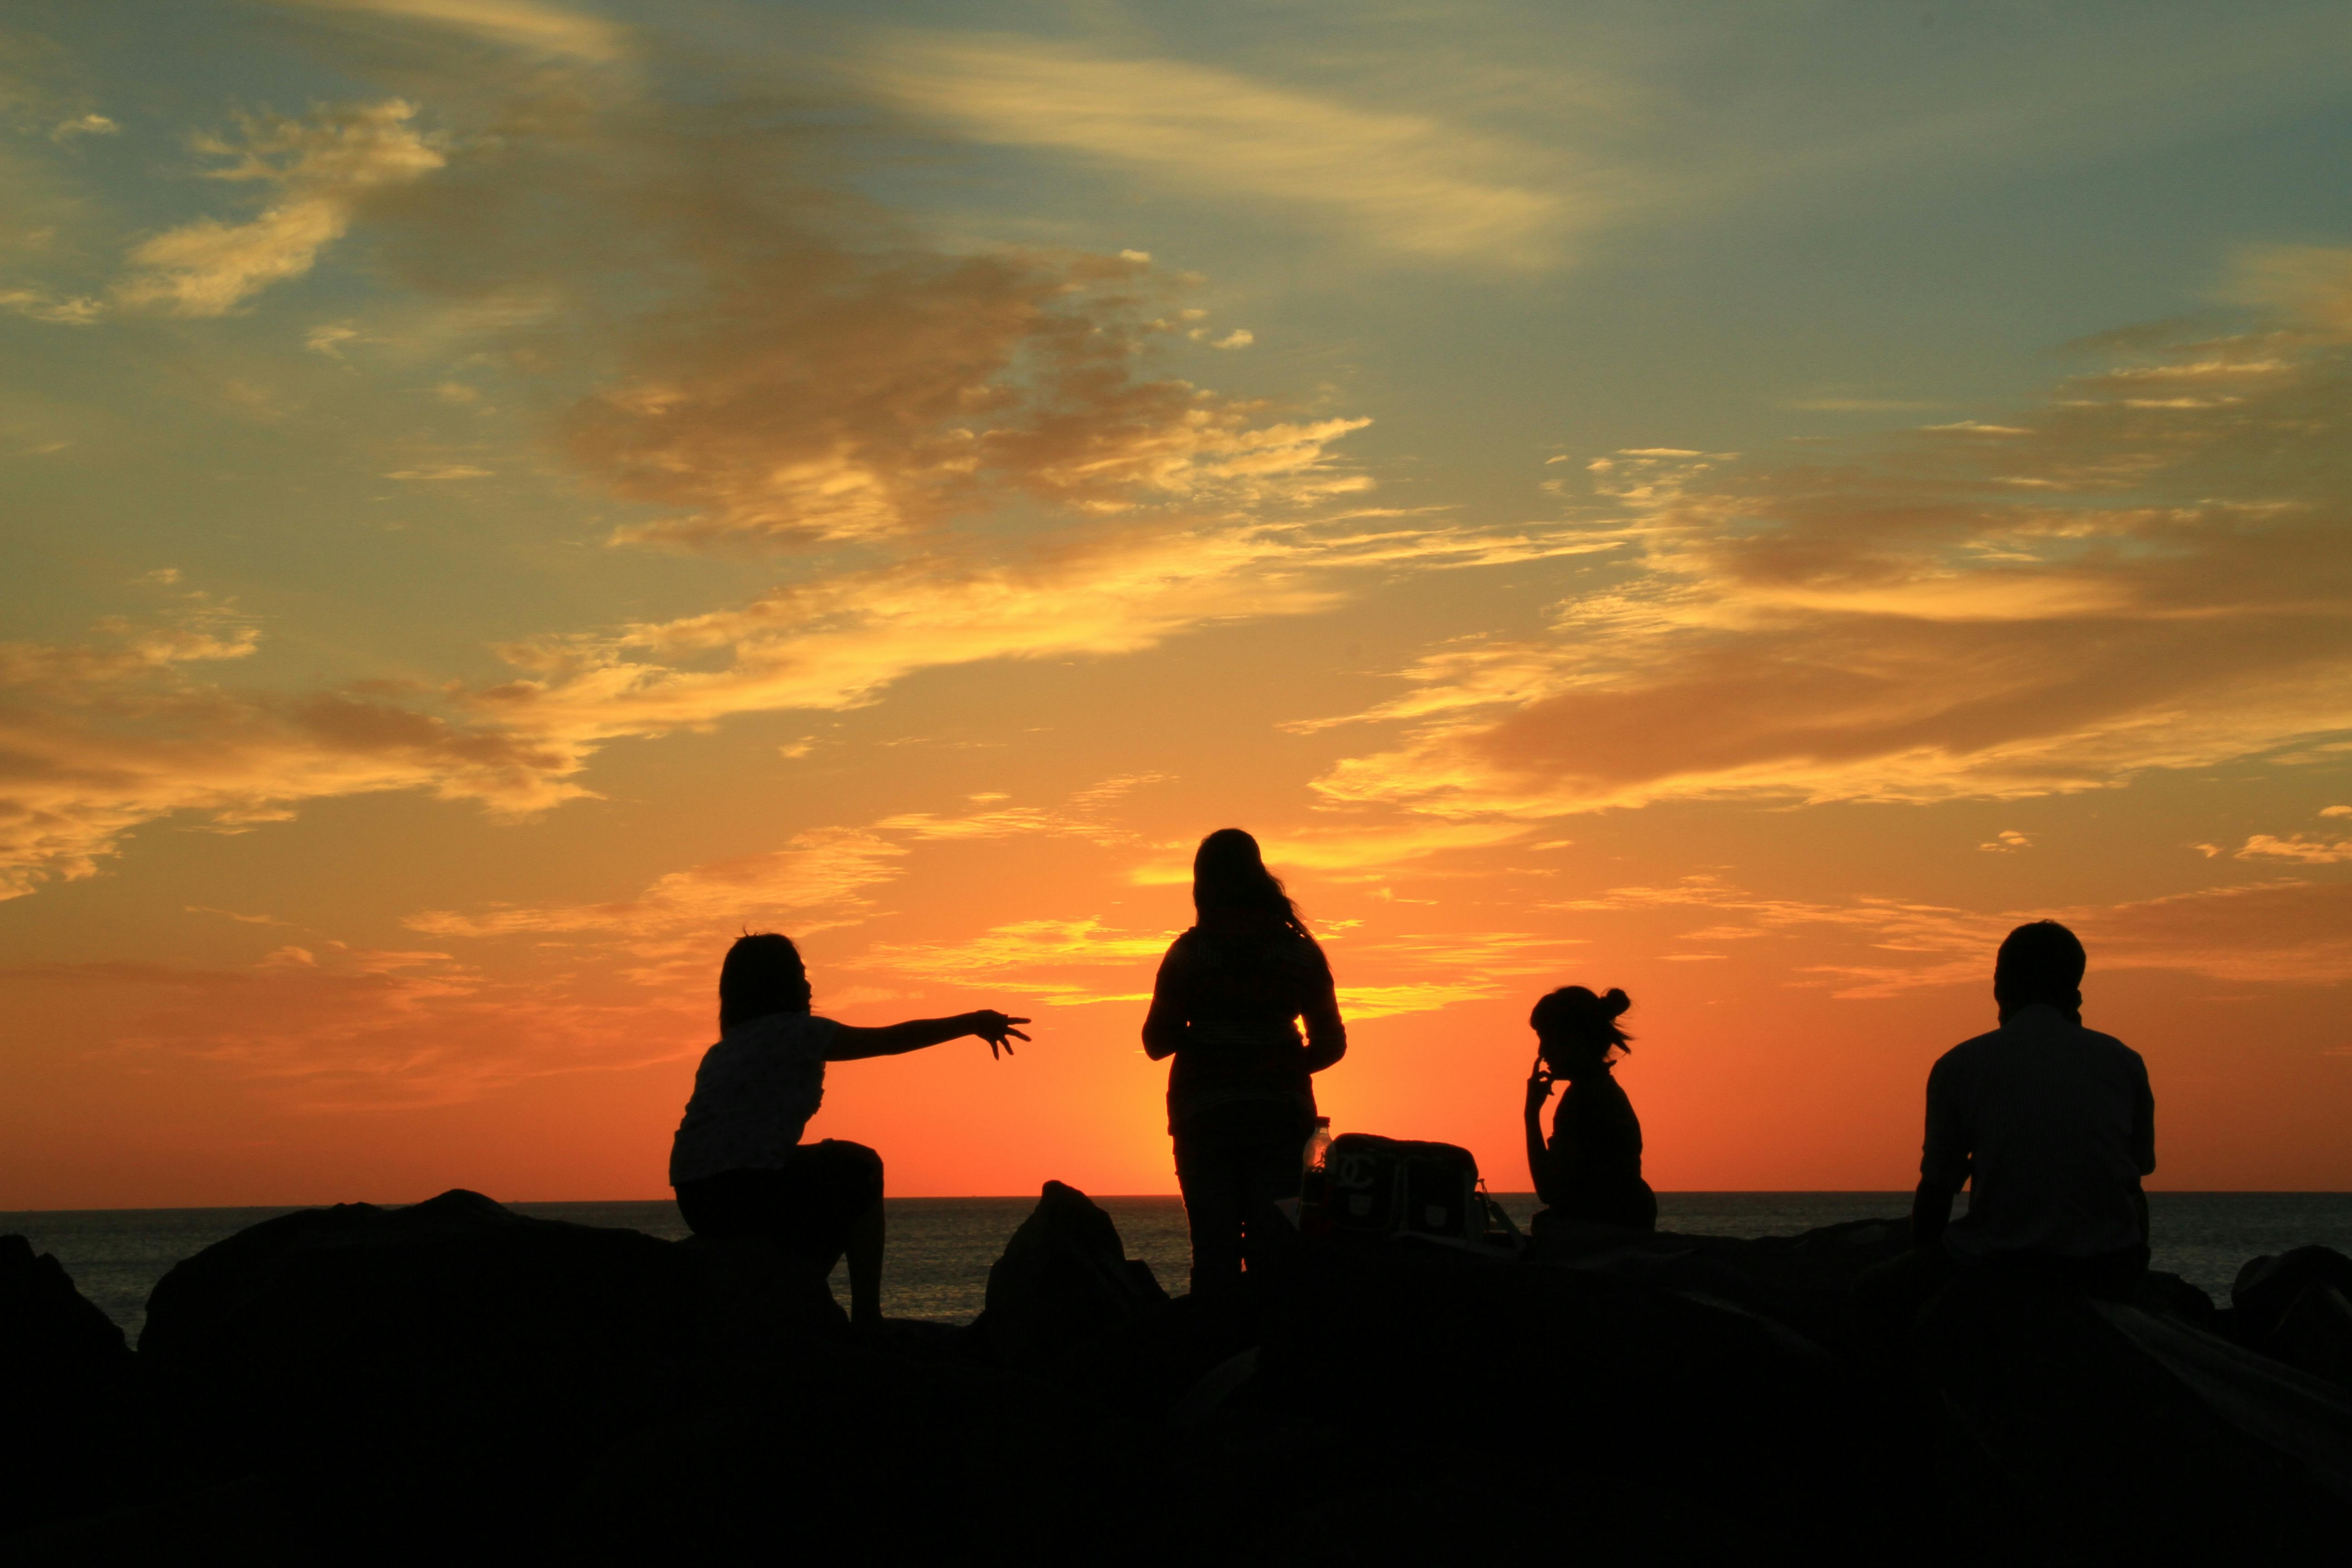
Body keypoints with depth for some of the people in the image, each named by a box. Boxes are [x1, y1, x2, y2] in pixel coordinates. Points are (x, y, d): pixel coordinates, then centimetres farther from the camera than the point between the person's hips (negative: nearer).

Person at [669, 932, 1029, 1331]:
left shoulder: (722, 1051, 21)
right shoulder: (795, 1031, 0)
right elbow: (895, 1039, 4)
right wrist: (973, 1023, 17)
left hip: (695, 1202, 8)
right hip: (749, 1193, -8)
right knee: (862, 1168, 15)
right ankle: (867, 1318, 13)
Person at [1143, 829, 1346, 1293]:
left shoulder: (1189, 952, -3)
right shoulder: (1299, 951, 3)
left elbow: (1156, 1042, 1)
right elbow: (1331, 1042, 6)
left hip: (1204, 1119, -1)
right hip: (1281, 1116, 1)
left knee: (1213, 1254, 2)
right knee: (1274, 1253, 1)